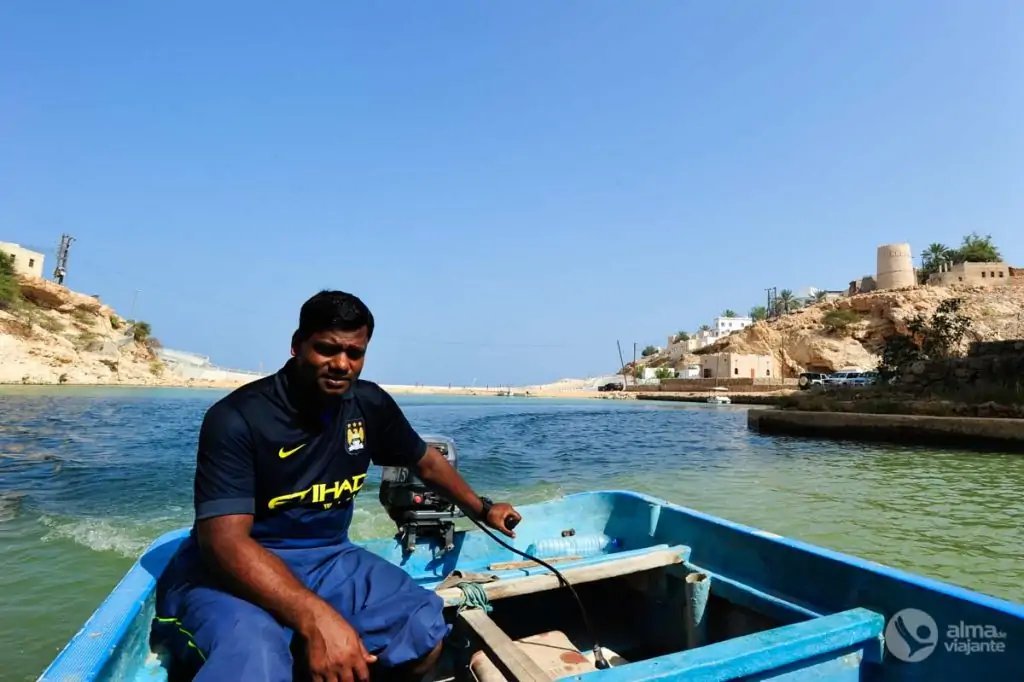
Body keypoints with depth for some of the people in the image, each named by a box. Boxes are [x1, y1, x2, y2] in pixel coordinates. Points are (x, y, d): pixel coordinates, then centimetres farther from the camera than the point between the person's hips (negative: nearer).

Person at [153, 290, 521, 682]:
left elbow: (426, 461, 15)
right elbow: (225, 541, -27)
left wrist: (482, 509, 22)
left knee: (424, 631, -15)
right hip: (227, 570, -6)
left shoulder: (370, 405, -2)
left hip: (324, 560, 6)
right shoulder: (237, 418, -18)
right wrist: (316, 619, -40)